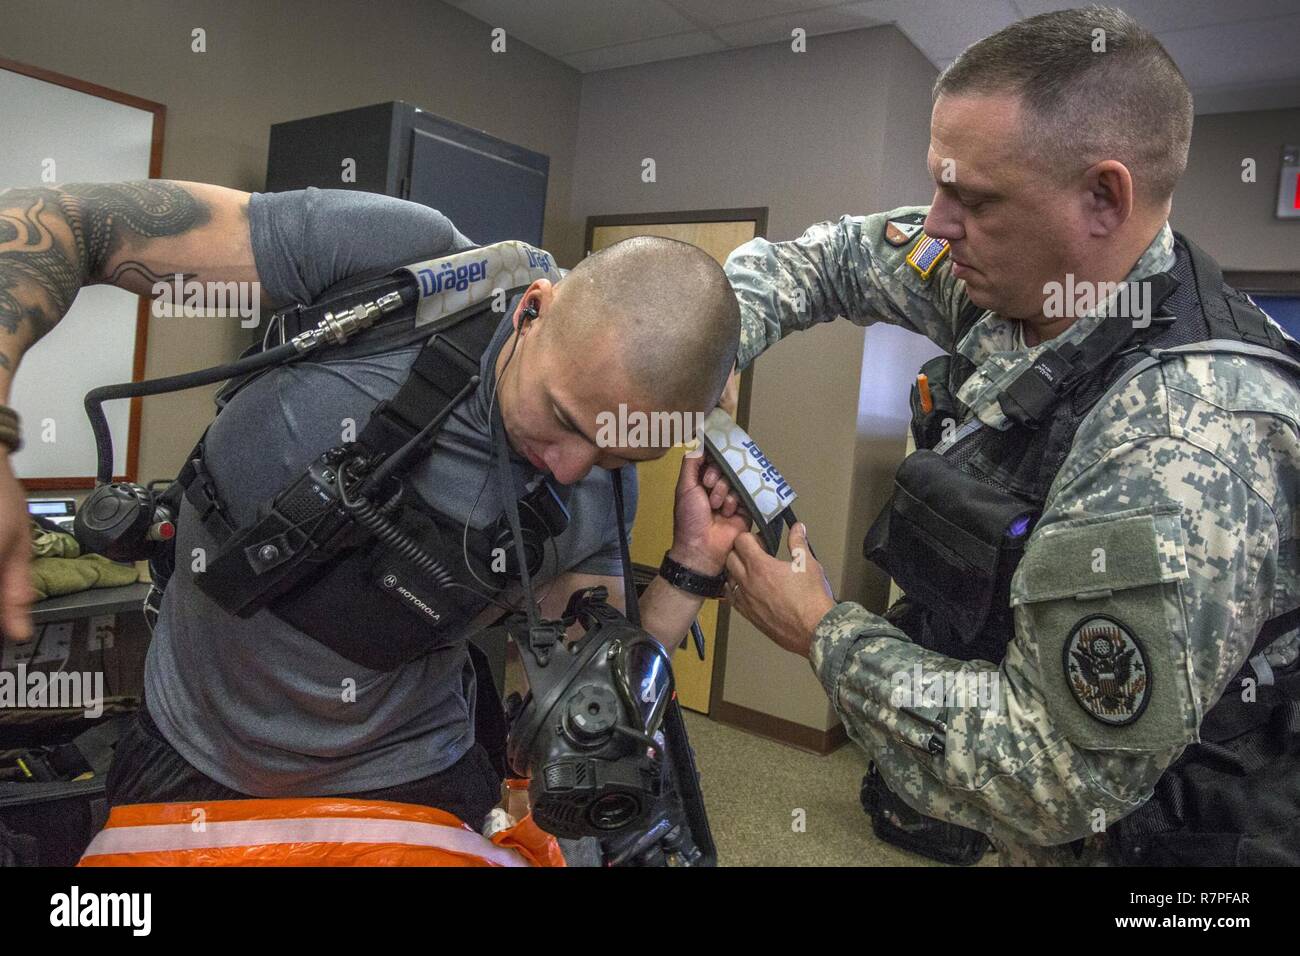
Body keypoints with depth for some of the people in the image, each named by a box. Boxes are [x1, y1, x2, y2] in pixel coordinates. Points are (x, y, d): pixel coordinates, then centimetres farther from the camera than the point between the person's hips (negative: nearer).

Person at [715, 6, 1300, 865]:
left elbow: (1050, 776, -32)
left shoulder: (1193, 446, -34)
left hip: (1133, 835, -6)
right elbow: (835, 256, 4)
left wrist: (824, 632, -21)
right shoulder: (1004, 280, -11)